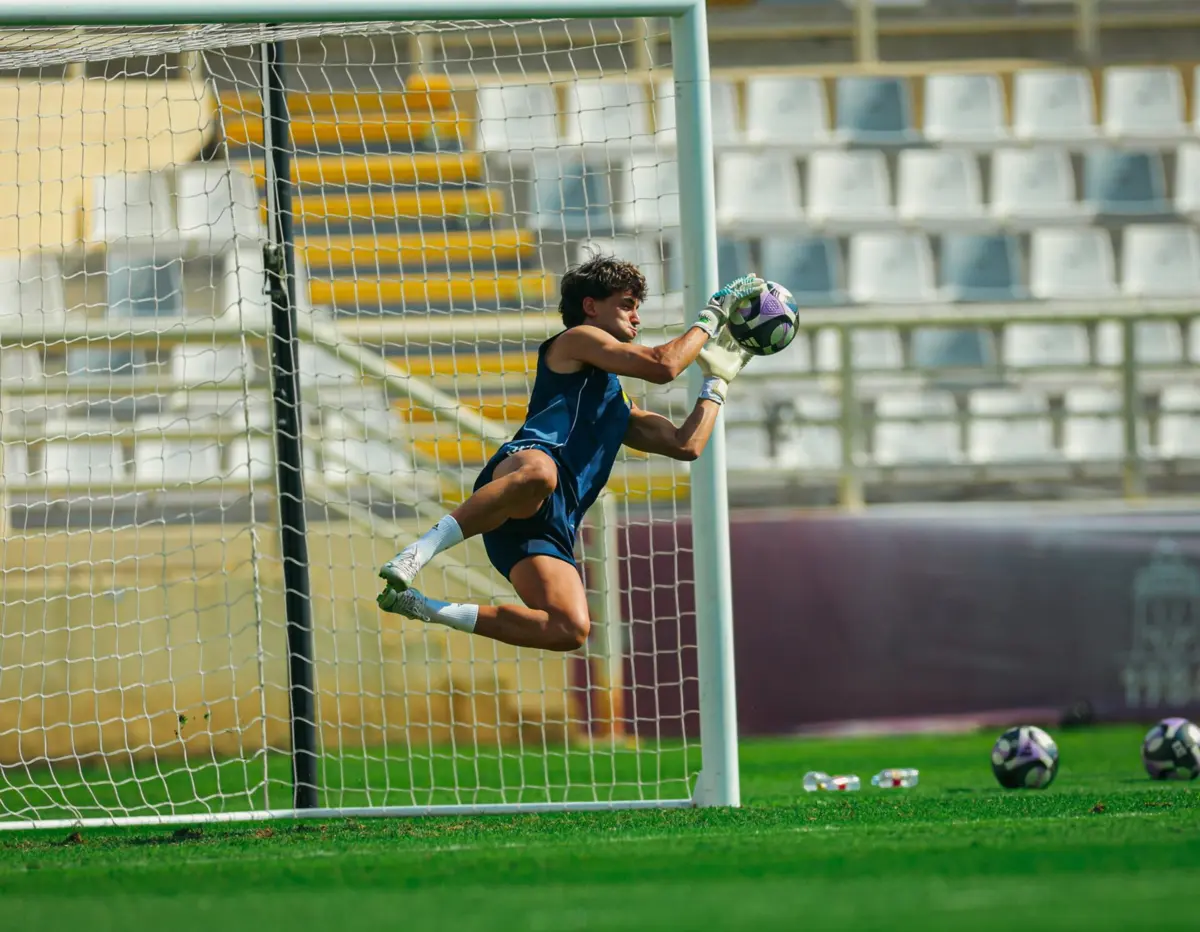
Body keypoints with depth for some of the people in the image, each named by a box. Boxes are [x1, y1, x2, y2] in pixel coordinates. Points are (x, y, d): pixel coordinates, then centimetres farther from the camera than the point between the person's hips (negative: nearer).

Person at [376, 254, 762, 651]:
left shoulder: (618, 405, 42)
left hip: (553, 525, 8)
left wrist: (718, 378, 46)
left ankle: (428, 610, -6)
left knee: (570, 630, -18)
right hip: (529, 456, -8)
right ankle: (421, 550, -43)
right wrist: (710, 317, 22)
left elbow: (686, 444, 38)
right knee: (538, 474, -48)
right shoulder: (575, 340, 20)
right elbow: (663, 365, 9)